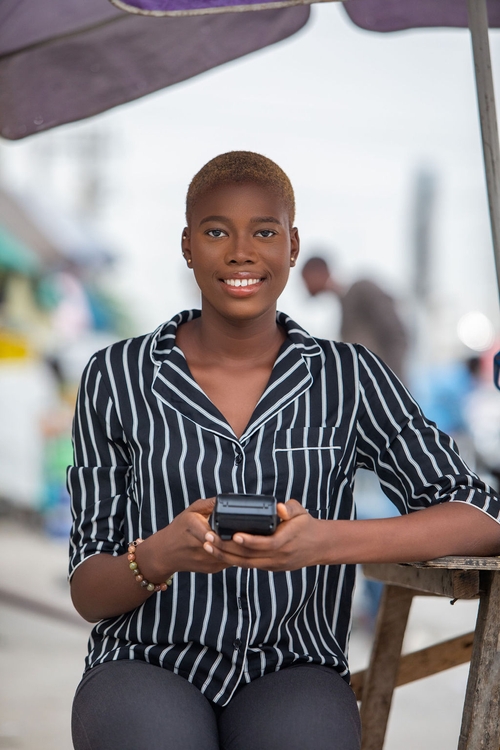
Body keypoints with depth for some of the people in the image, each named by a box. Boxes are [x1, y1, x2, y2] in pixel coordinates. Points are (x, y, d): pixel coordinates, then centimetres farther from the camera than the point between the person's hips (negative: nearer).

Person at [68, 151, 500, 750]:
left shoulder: (352, 379, 5)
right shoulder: (115, 379, 4)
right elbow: (88, 594, 5)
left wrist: (327, 541, -22)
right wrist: (162, 555, -19)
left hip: (292, 672, 0)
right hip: (146, 666, 0)